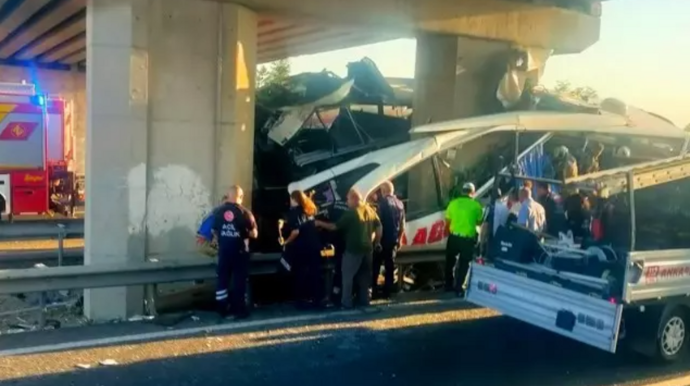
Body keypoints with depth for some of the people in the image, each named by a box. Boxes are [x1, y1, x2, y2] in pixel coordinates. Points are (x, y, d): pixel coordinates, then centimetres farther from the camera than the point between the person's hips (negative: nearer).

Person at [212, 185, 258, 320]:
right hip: (240, 252, -3)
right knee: (239, 281, 5)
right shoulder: (244, 212, -9)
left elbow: (214, 232, 9)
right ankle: (239, 310, 9)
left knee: (222, 280, 11)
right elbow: (254, 234, -5)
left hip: (224, 251, 3)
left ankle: (222, 310, 16)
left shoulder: (218, 211, 0)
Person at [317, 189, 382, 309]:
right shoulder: (370, 211, 6)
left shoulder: (351, 213, -15)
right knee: (364, 276, 16)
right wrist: (377, 242, 18)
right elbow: (379, 227, 10)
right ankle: (364, 301, 22)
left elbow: (335, 226, -13)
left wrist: (320, 223, -1)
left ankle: (346, 302, 2)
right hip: (367, 249, 7)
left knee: (348, 276, 2)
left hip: (353, 249, -7)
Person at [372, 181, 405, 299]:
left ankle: (372, 290, -2)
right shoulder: (400, 204, 11)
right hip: (394, 239, 6)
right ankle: (387, 291, 10)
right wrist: (399, 239, 20)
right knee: (390, 265, 9)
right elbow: (402, 225, 14)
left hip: (383, 239, -6)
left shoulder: (383, 203, -10)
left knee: (376, 265, 0)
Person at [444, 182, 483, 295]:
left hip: (454, 237, 2)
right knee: (463, 264, 8)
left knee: (450, 261, 18)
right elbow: (479, 222, 4)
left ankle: (449, 285, 26)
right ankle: (458, 288, 8)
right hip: (468, 238, -2)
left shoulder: (453, 203, 0)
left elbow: (447, 221, 5)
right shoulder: (476, 205, -4)